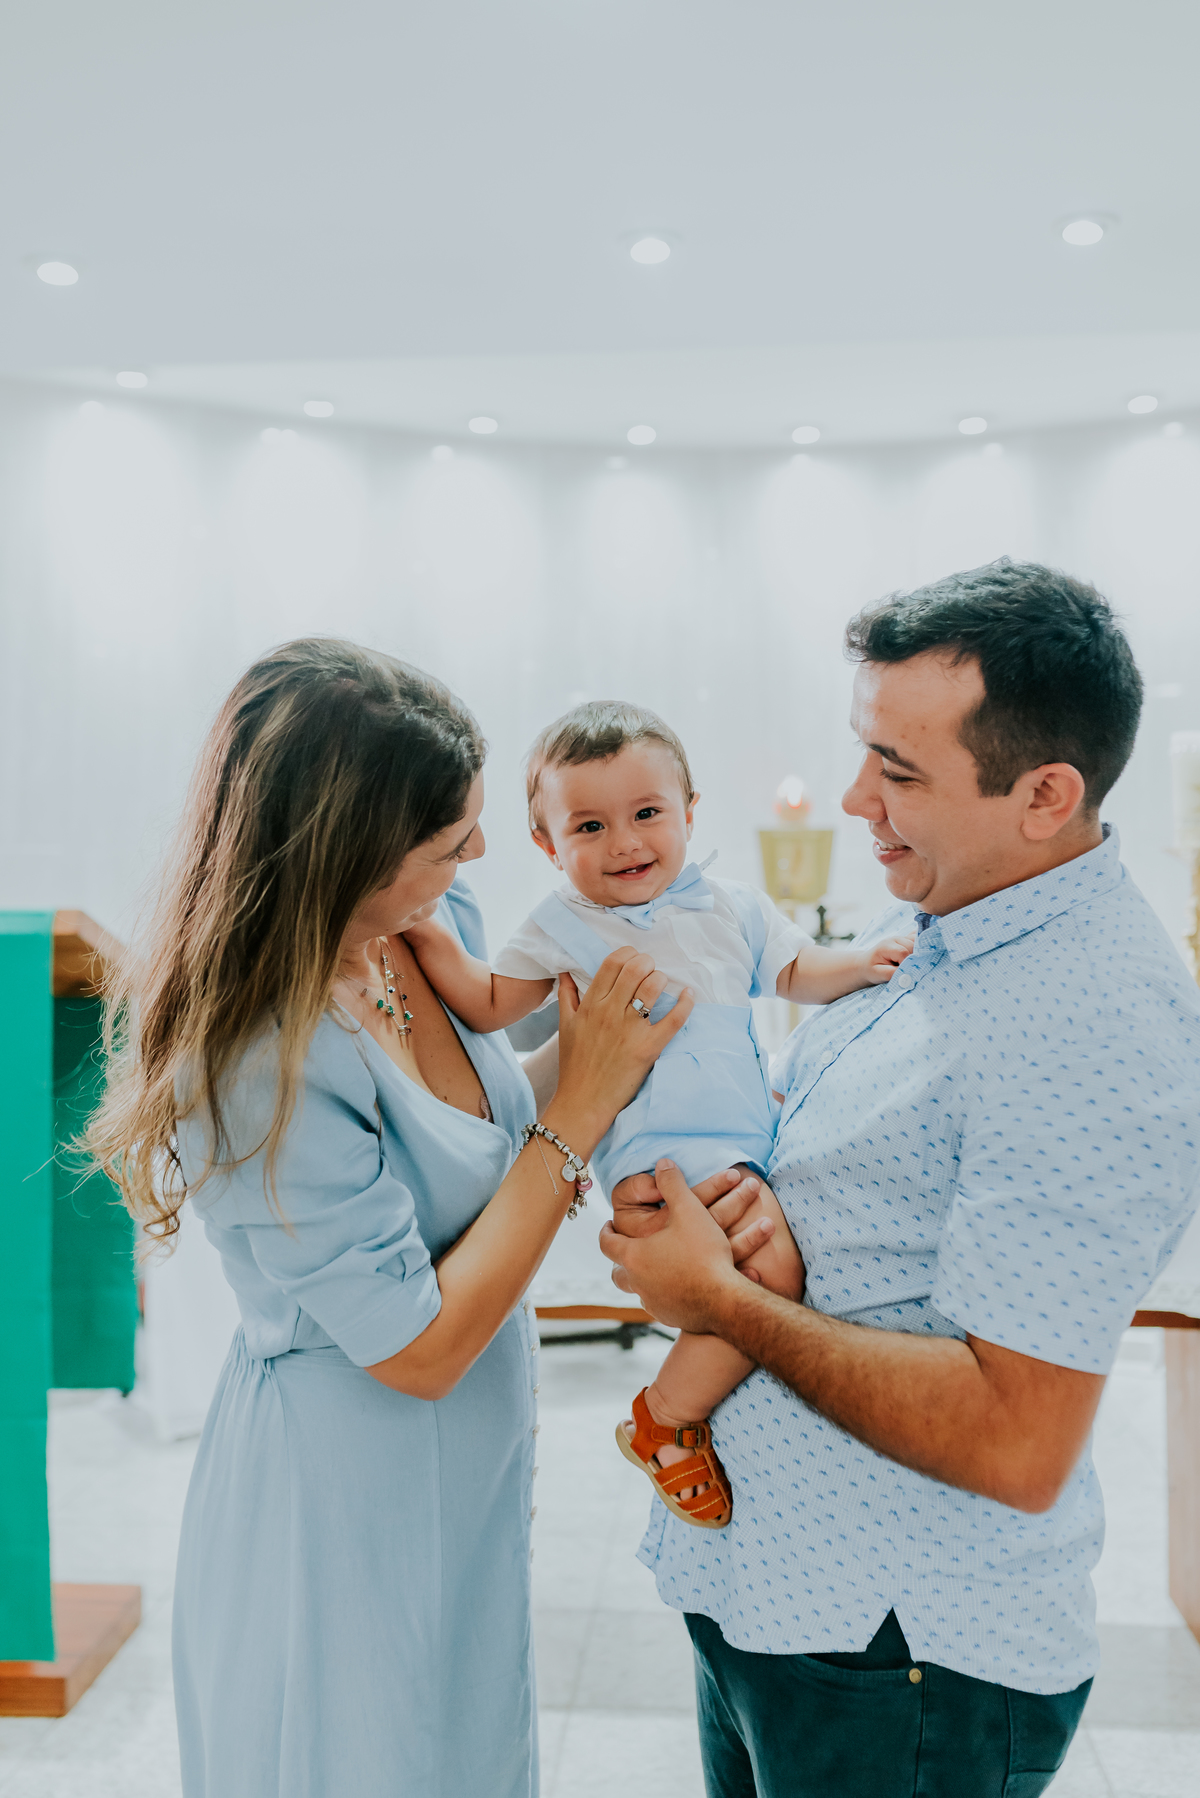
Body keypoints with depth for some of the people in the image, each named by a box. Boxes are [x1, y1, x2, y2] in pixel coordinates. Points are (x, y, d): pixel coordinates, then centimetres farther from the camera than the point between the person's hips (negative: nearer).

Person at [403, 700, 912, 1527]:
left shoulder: (731, 908, 12)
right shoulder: (565, 928, 3)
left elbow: (796, 972, 22)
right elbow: (489, 1004, 5)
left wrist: (861, 963, 4)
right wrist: (430, 935, -7)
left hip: (751, 1131, 7)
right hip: (660, 1153, -6)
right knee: (774, 1267, -25)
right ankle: (664, 1422, -4)